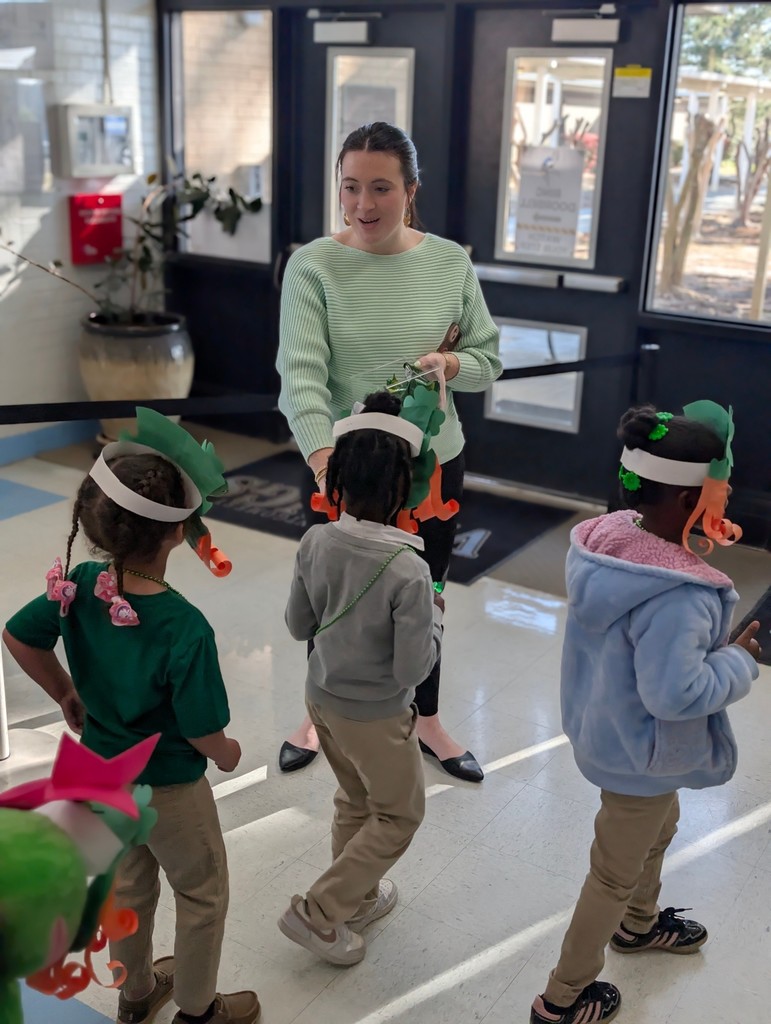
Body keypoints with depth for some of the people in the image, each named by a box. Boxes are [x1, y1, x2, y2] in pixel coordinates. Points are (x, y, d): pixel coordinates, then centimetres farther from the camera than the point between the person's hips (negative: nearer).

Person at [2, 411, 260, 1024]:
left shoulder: (80, 584, -19)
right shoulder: (184, 628, -36)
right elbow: (202, 732, -28)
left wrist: (65, 693, 12)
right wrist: (227, 754, -5)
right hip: (168, 789, -6)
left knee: (128, 890, 29)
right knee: (202, 896, 21)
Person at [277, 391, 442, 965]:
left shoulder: (315, 542, -13)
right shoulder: (408, 570, -29)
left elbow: (298, 626, -1)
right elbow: (414, 668, -22)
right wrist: (434, 615, -7)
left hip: (322, 699, 6)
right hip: (375, 715, -6)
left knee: (355, 801, 28)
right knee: (400, 815, 19)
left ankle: (359, 898, 46)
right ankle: (318, 913, 19)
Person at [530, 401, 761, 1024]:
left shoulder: (610, 535, -12)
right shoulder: (675, 594, -38)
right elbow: (676, 693, -36)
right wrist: (740, 661, -21)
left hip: (607, 729, 9)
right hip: (642, 753, -8)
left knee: (660, 827, 35)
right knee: (617, 874, 15)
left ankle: (639, 924, 63)